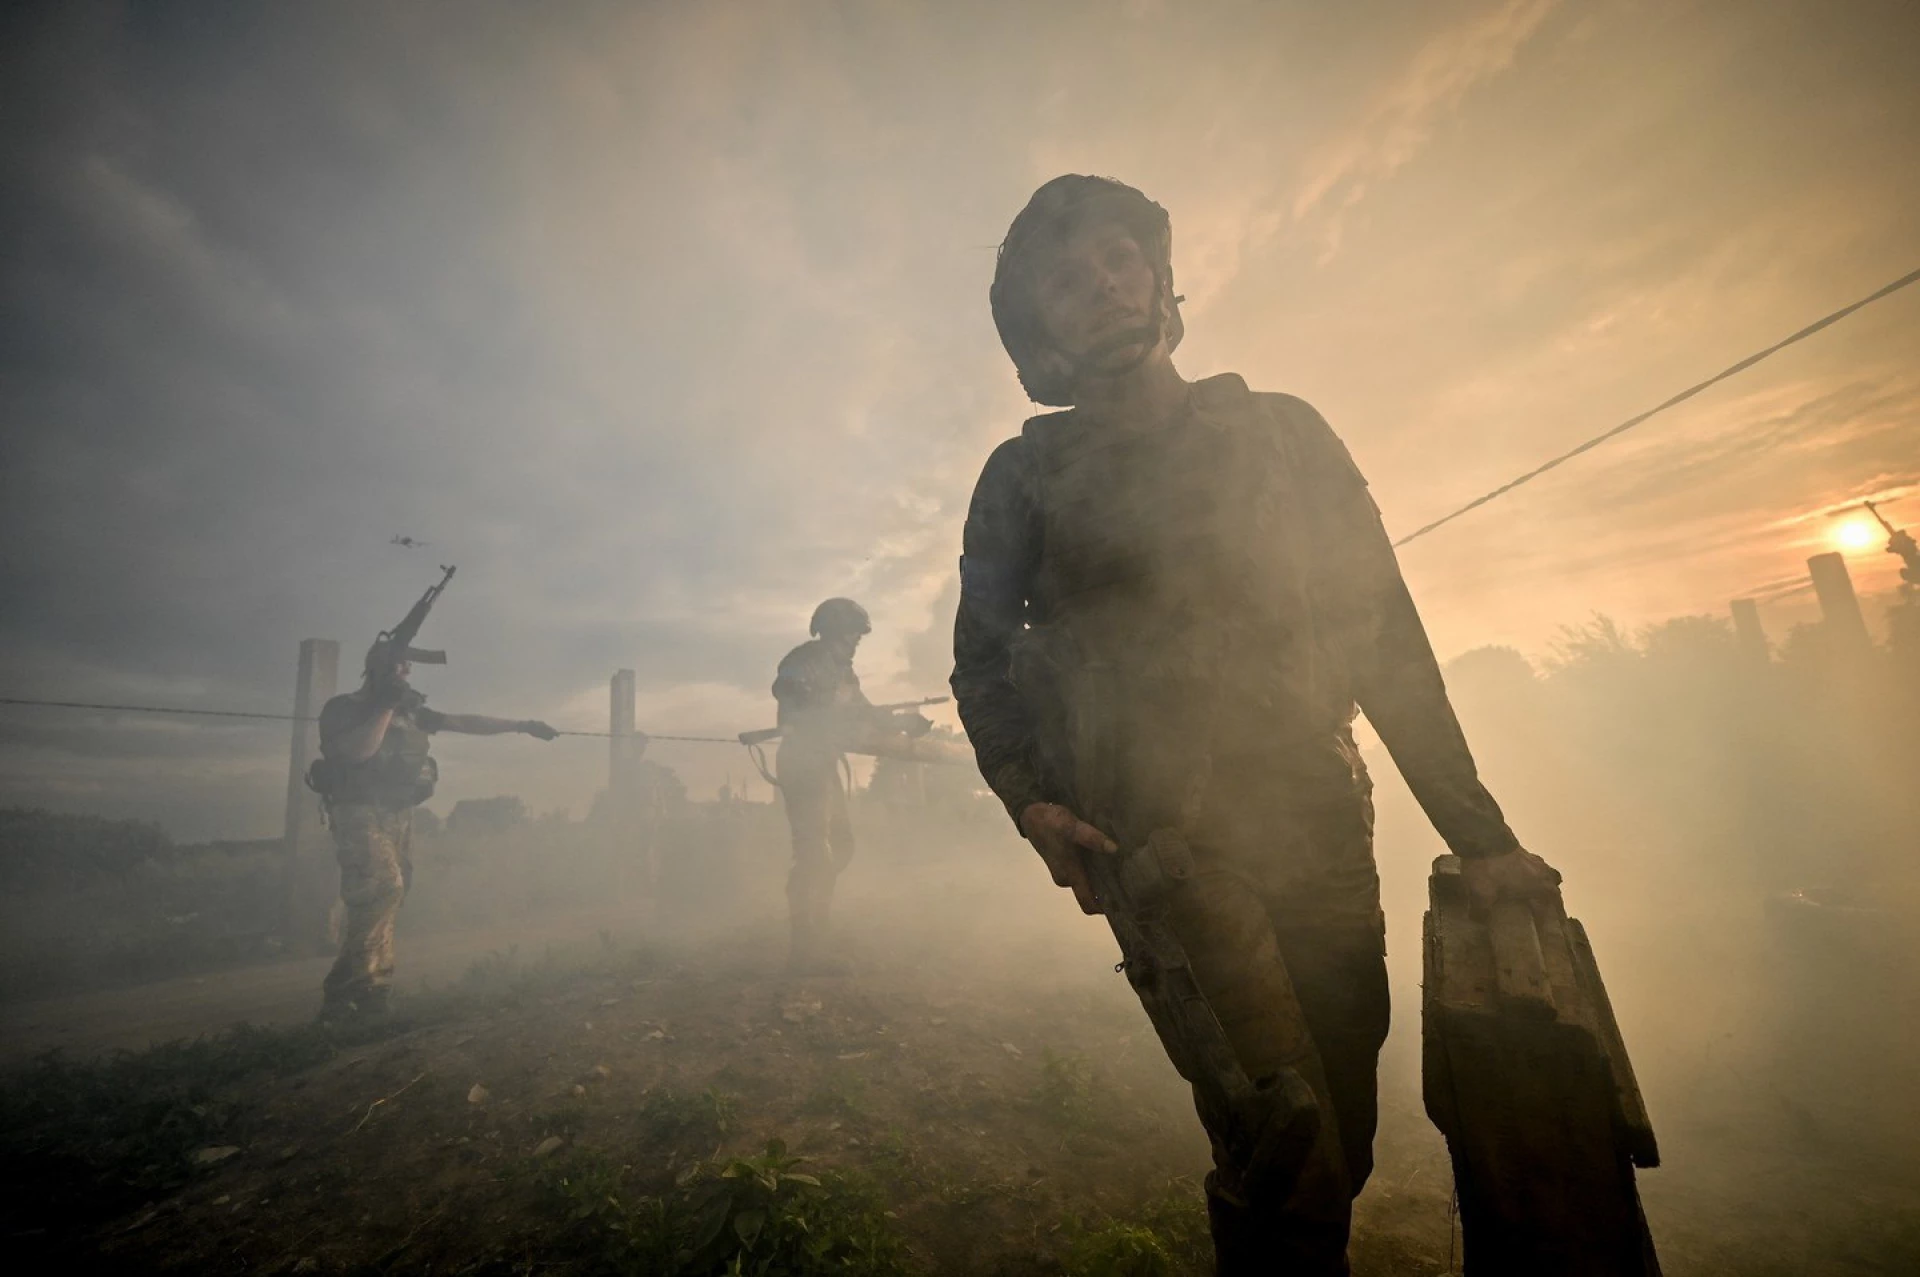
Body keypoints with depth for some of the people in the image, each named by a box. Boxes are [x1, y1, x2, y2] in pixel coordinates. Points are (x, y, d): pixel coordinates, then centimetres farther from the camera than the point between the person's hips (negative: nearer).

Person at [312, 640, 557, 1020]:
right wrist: (385, 707, -14)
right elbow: (357, 751, -19)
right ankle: (345, 989, -10)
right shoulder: (343, 708, -1)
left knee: (386, 896, 5)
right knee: (383, 888, -21)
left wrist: (522, 725, 13)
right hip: (360, 815, -6)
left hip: (400, 816, 6)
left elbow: (465, 723, 16)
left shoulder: (410, 711, 14)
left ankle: (370, 990, 11)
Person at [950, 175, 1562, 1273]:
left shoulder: (1284, 433, 12)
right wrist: (1032, 801, -8)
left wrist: (1479, 835, 6)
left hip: (1323, 832, 3)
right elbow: (983, 659, 8)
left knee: (1340, 1153, 11)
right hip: (1164, 842, -3)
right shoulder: (1027, 476, 7)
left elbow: (1387, 638, 9)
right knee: (1290, 1161, -9)